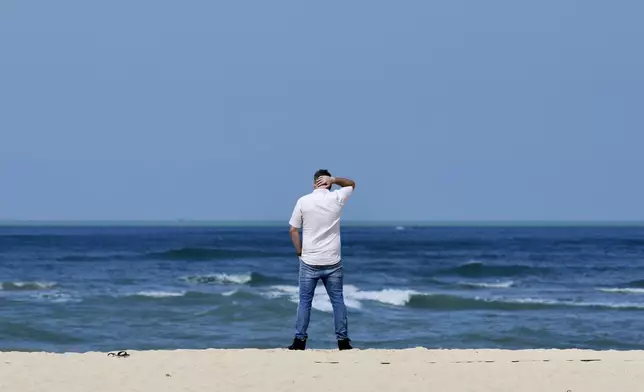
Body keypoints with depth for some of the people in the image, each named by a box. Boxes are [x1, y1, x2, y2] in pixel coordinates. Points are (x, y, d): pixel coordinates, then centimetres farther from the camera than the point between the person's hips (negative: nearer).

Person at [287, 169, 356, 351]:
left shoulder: (303, 201, -4)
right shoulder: (337, 198, -2)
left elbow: (293, 230, -2)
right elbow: (351, 184, 18)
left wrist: (299, 251, 9)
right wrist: (333, 179, 3)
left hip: (309, 261, -1)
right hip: (332, 262, 1)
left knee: (305, 301, 6)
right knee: (337, 300, 7)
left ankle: (300, 340, 4)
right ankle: (343, 340, 7)